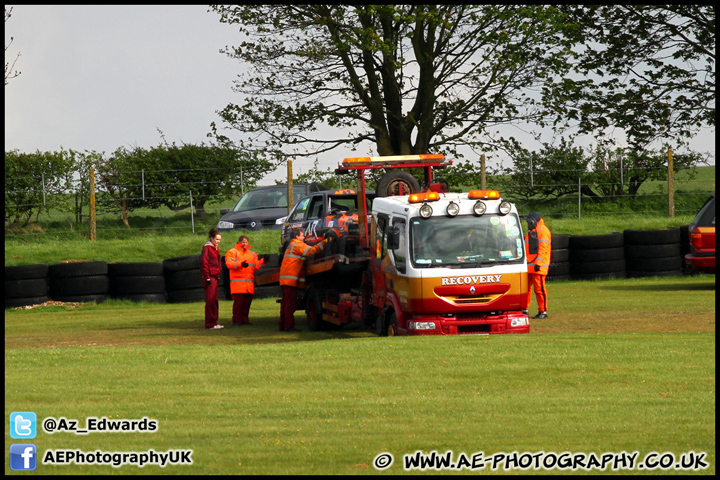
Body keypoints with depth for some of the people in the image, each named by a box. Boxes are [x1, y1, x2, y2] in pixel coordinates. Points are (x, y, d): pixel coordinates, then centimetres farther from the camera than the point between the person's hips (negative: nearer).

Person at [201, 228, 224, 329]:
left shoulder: (216, 248, 18)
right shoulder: (207, 248, -10)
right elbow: (204, 263, -15)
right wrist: (207, 277, -18)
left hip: (215, 277, 9)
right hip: (209, 277, -9)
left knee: (215, 301, 11)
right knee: (210, 301, -8)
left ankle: (214, 322, 16)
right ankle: (210, 324, -7)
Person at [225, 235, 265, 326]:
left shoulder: (252, 254, 24)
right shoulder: (232, 252, 7)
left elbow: (256, 265, 16)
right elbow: (229, 264, -8)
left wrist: (262, 261, -4)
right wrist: (240, 264, -23)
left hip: (249, 284, 5)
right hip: (238, 283, -5)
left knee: (247, 301, 2)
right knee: (239, 301, -11)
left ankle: (244, 319, 10)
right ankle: (236, 320, -7)